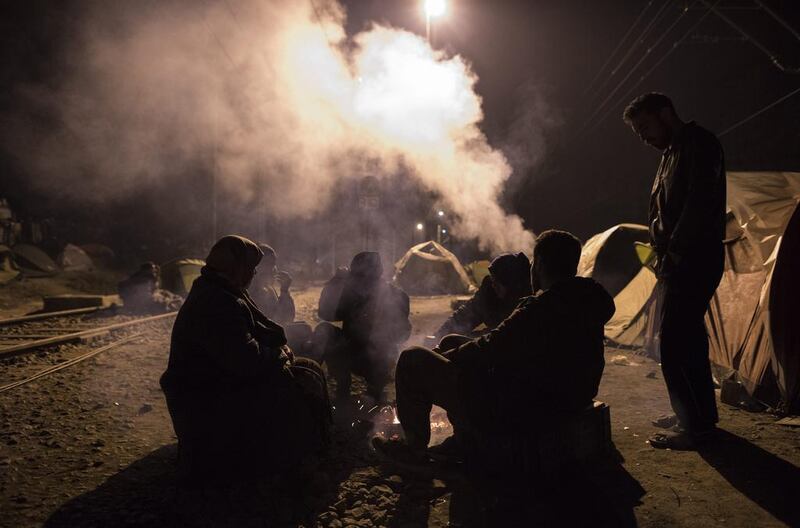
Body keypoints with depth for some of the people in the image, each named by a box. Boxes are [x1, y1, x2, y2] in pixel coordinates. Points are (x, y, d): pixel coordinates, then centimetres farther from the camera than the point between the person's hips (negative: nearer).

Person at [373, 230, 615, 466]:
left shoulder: (539, 310, -26)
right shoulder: (588, 304, 3)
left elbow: (488, 351, -18)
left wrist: (443, 357, 2)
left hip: (513, 416, -9)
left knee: (412, 359, 0)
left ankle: (414, 446, 16)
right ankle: (463, 442, 30)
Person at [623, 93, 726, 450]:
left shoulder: (699, 144, -9)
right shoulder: (672, 153, 21)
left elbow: (700, 204, -20)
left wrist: (673, 251, -18)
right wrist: (661, 254, 12)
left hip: (693, 259, -10)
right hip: (680, 262, 10)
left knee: (675, 344, -11)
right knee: (688, 340, 14)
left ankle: (696, 425, -2)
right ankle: (702, 418, 25)